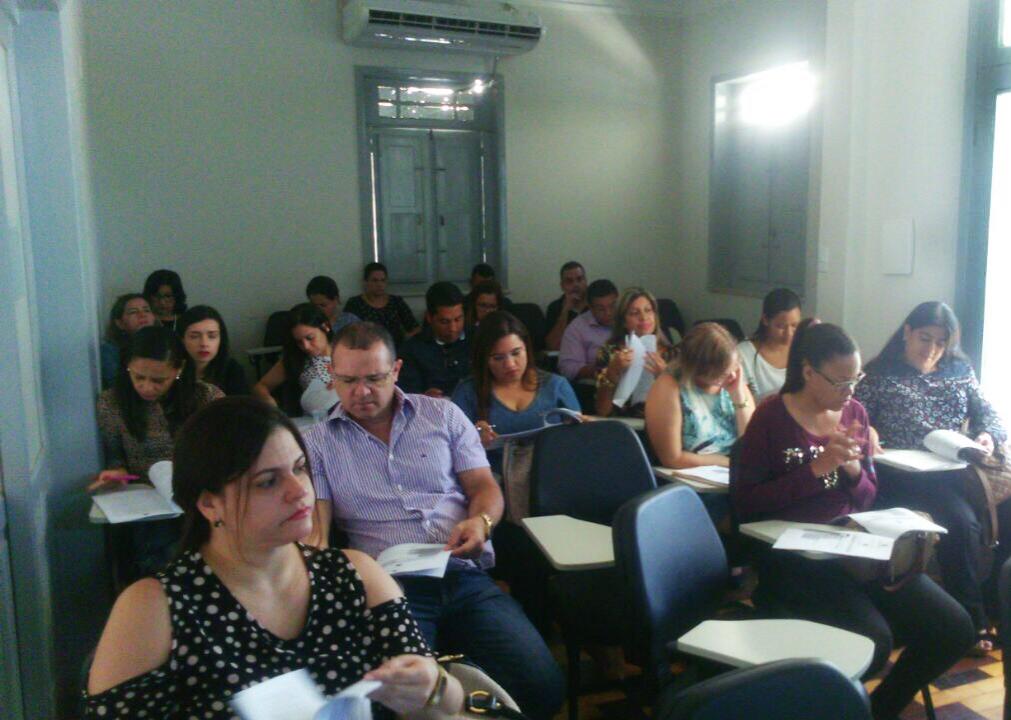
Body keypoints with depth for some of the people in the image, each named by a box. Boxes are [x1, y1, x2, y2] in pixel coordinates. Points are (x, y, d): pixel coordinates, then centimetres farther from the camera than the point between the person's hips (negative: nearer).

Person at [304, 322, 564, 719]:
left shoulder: (444, 415, 14)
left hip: (468, 579, 2)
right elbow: (315, 525, 3)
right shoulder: (318, 443, 10)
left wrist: (481, 521, -11)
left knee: (541, 686, -18)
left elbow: (484, 486, 12)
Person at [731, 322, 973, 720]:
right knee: (873, 640, -28)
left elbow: (867, 499, 15)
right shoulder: (770, 418, -9)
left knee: (954, 628, -8)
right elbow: (745, 503, -13)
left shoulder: (854, 412, 9)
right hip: (793, 556, -6)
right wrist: (816, 469, -19)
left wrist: (852, 469, -8)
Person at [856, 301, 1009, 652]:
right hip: (906, 476, -5)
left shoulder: (960, 370, 21)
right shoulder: (879, 375, 7)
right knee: (961, 520, -30)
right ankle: (972, 619, -17)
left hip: (958, 470, 5)